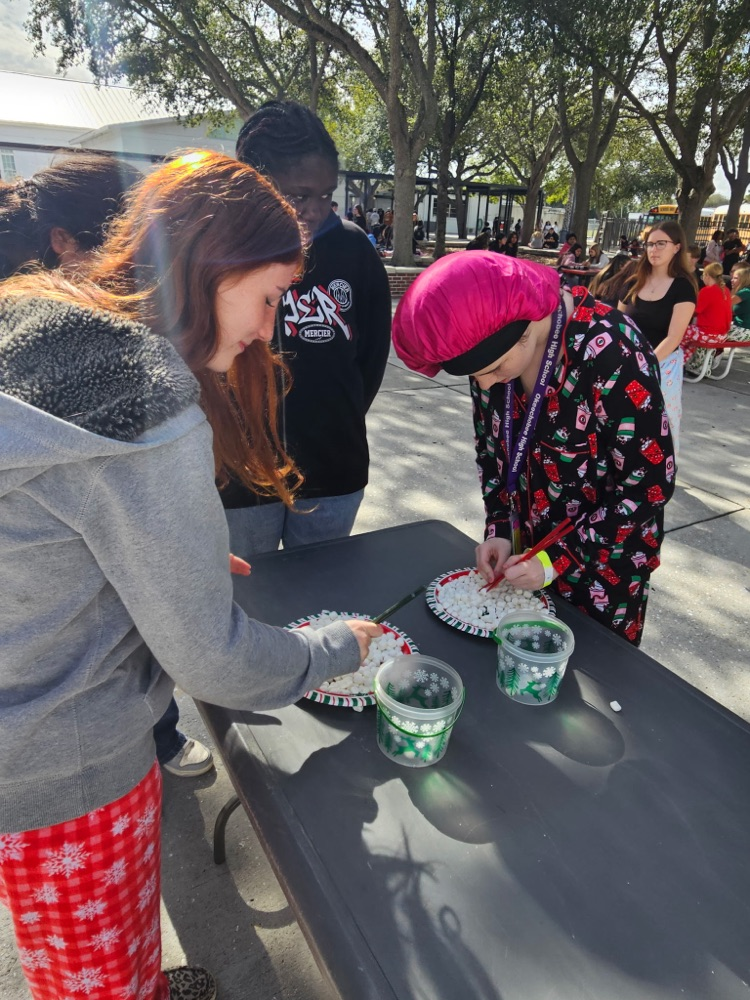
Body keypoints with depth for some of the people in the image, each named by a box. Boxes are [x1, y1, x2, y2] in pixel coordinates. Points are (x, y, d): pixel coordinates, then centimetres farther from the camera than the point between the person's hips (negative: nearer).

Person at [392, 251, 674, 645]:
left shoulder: (612, 356, -29)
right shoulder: (489, 340, -11)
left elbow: (649, 484, -21)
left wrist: (559, 559, -20)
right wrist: (499, 529, -5)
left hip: (606, 561, -5)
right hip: (527, 545, 5)